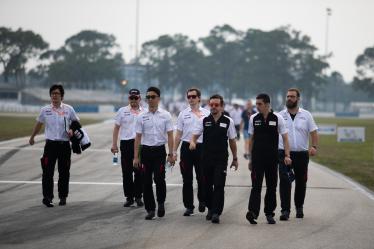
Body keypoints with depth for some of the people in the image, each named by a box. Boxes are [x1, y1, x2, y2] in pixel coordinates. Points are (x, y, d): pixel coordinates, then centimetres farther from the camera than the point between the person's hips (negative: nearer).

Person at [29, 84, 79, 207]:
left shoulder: (68, 109, 1)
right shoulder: (45, 110, 3)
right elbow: (39, 124, 17)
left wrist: (72, 130, -9)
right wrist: (32, 137, 26)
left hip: (64, 145, 0)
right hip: (50, 144, 0)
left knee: (64, 172, 7)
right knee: (48, 172, -7)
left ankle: (63, 197, 18)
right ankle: (47, 197, -5)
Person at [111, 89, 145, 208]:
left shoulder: (144, 112, 6)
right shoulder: (122, 111, 7)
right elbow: (116, 128, 10)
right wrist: (114, 144, 4)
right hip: (126, 143, 1)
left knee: (139, 172, 1)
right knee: (127, 172, 3)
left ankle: (138, 196, 10)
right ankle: (129, 197, 11)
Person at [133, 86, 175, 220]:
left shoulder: (165, 115, 0)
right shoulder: (141, 117, 3)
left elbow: (170, 135, 0)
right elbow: (138, 137, 4)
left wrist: (171, 154, -6)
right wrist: (136, 157, 0)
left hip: (160, 150, -2)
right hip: (146, 150, 2)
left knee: (159, 179, -13)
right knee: (146, 182, 3)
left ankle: (161, 202, 13)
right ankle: (150, 209, 13)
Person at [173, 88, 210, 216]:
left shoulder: (206, 113, 3)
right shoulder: (183, 114, 6)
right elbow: (179, 133, 7)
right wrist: (174, 150, 2)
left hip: (201, 147, -1)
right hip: (186, 147, 1)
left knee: (201, 177, 4)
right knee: (187, 179, 3)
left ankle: (202, 201, 27)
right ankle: (189, 206, 10)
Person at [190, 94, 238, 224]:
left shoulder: (228, 121, 2)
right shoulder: (204, 121, 4)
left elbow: (232, 140, 9)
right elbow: (195, 135, 3)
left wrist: (235, 158, 13)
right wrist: (192, 142, -21)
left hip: (221, 159, -2)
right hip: (206, 158, 2)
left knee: (219, 186, -9)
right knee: (207, 185, 10)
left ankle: (216, 213, -9)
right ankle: (210, 208, 29)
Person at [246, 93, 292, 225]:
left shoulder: (278, 118, -2)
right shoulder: (253, 119, 4)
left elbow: (285, 138, 0)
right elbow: (251, 139, 11)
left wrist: (287, 156, -11)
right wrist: (250, 158, 10)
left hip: (272, 158, 0)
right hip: (257, 158, 0)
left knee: (271, 186, 7)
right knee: (256, 186, -9)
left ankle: (269, 213, 16)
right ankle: (252, 212, -20)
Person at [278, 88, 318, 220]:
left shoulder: (306, 115, 6)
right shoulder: (280, 116, 5)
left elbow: (313, 132, 4)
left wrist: (314, 147, -12)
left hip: (302, 154, 1)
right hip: (284, 154, -1)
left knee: (301, 182, 10)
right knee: (284, 182, -11)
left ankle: (299, 208, 27)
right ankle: (285, 210, -10)